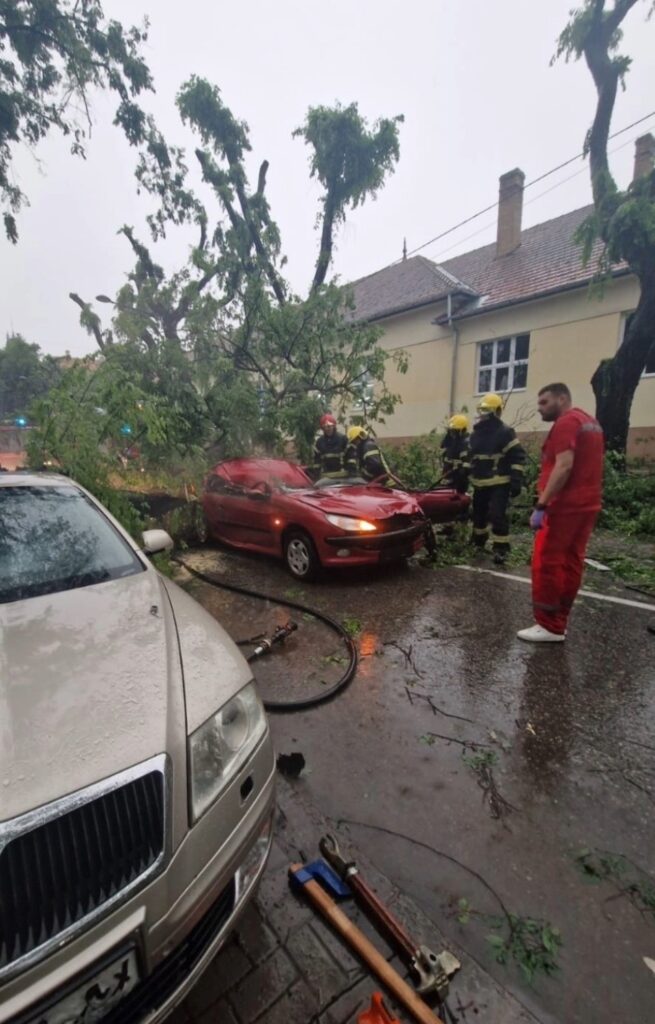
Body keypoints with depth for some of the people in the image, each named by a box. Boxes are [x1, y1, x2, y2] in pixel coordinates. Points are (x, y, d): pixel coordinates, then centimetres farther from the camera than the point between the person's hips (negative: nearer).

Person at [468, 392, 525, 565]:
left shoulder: (505, 432, -8)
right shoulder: (475, 433, 13)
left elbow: (517, 457, -10)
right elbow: (470, 457, 22)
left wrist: (516, 480, -16)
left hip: (499, 483, -7)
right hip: (480, 483, 7)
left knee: (498, 516, -11)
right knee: (478, 513, 16)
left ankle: (501, 549, -2)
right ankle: (478, 542, 36)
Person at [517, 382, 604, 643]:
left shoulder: (566, 422, -11)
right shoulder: (590, 422, 20)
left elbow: (563, 467, -22)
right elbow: (586, 466, 20)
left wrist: (541, 505, -23)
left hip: (565, 505, -10)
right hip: (586, 504, 10)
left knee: (546, 563, -5)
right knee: (571, 563, 10)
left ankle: (549, 626, 0)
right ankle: (558, 622, 16)